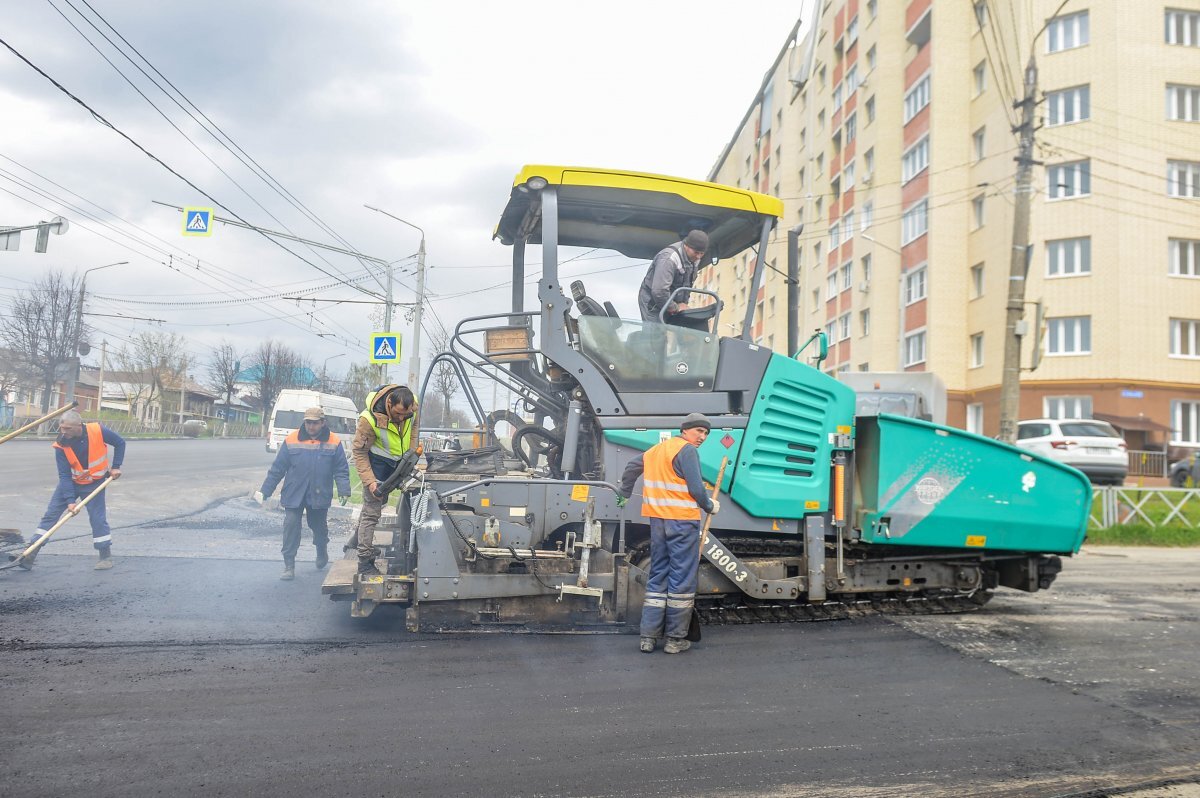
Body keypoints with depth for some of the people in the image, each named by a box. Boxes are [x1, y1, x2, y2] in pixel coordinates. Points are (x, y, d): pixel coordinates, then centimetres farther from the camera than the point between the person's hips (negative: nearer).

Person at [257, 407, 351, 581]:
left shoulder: (334, 442, -3)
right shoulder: (292, 440, -3)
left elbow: (341, 470, 0)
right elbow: (277, 468, 1)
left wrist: (344, 491, -10)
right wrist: (265, 491, 0)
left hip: (320, 495, 1)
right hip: (294, 494, 0)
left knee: (319, 527, 17)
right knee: (291, 526, -6)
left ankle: (322, 553, 44)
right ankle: (289, 565, 4)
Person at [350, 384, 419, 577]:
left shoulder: (412, 407, -18)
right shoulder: (369, 418, -33)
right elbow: (359, 452, -23)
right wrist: (370, 481, -29)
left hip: (401, 460, 6)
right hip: (378, 461, -6)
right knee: (372, 511, -6)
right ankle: (365, 564, -1)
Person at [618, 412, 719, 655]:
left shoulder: (656, 449, 17)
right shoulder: (687, 450, -9)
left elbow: (631, 468, 29)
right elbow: (696, 488, -16)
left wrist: (625, 494, 44)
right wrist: (710, 506, 3)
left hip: (657, 520, 8)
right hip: (683, 520, -7)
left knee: (658, 575, 13)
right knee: (682, 578, 0)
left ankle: (648, 636, 12)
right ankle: (675, 639, 4)